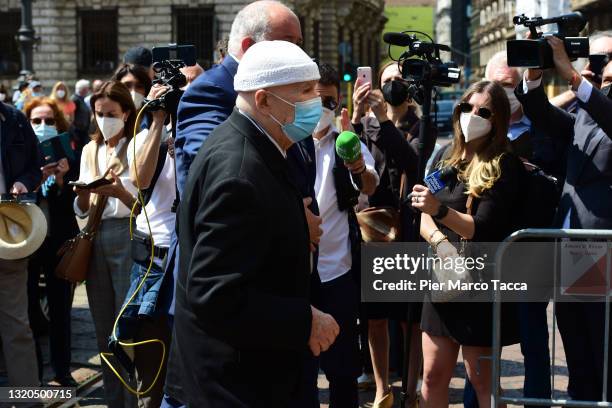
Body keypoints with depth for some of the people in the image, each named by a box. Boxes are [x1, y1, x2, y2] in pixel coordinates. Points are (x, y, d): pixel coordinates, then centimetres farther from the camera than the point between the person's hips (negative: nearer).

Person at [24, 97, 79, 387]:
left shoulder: (66, 155, 2)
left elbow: (73, 204, -1)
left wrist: (62, 179, -16)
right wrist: (37, 178, -22)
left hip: (59, 241, 1)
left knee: (60, 308, 7)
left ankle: (62, 370, 18)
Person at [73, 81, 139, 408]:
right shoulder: (90, 150, 12)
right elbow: (81, 211, 13)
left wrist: (120, 192, -25)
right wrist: (83, 194, -8)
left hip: (127, 237, -6)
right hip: (94, 238, 6)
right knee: (103, 328, 11)